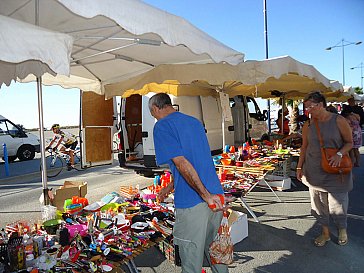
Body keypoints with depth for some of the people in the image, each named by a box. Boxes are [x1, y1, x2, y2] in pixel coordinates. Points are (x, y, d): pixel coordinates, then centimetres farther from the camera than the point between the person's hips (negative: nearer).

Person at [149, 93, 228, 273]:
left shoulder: (162, 126, -7)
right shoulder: (195, 121, 16)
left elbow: (182, 164, -19)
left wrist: (206, 195, -17)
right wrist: (171, 187, 27)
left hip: (191, 203, -7)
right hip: (216, 196, 8)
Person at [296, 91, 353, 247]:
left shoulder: (338, 120, -7)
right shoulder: (308, 125, 2)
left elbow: (349, 142, 0)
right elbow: (304, 147, 9)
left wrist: (339, 154, -19)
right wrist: (300, 167, 7)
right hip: (314, 171, 3)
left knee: (338, 202, 6)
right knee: (318, 202, 10)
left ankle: (342, 229, 35)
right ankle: (325, 232, 30)